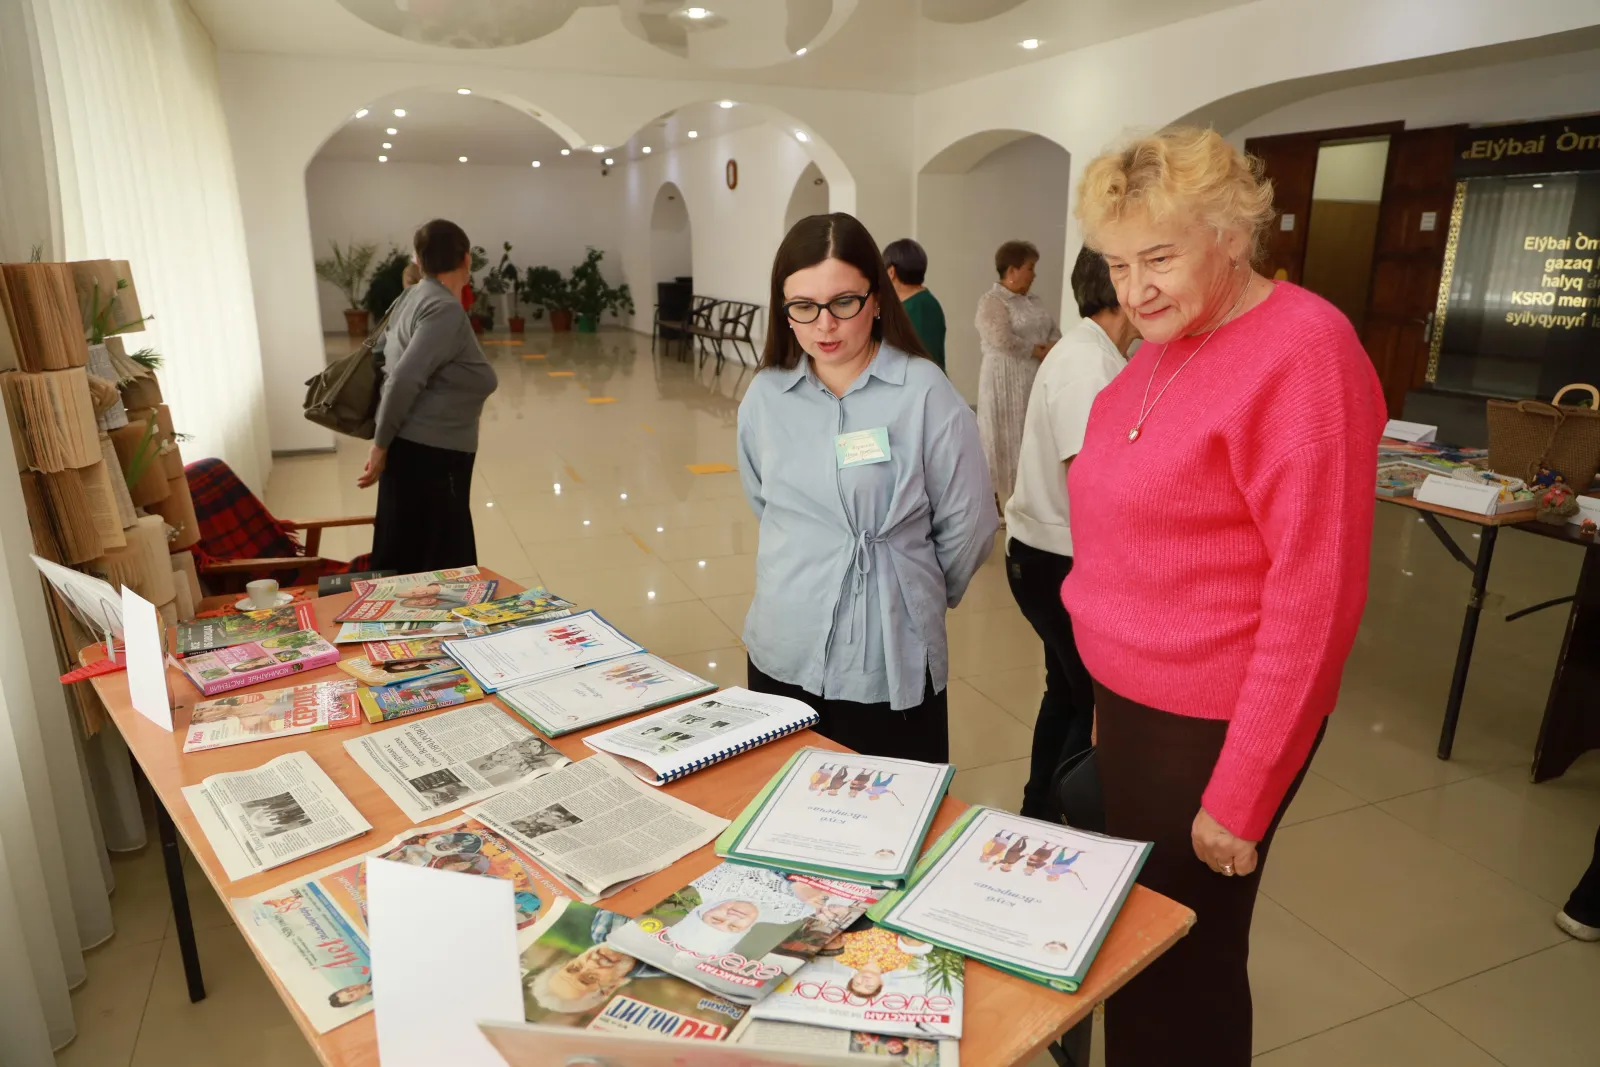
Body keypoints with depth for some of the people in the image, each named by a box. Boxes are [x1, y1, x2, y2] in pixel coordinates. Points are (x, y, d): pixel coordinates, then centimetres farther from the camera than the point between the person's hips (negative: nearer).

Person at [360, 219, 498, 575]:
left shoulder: (416, 297, 11)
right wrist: (381, 446, -15)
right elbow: (404, 380, -22)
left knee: (404, 560, 15)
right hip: (430, 453, -9)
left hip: (414, 448, 9)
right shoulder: (445, 309, -16)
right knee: (444, 567, -1)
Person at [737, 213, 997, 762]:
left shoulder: (925, 394, -12)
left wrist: (913, 596, 9)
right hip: (783, 654, 4)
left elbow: (967, 528, -4)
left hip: (890, 663, -3)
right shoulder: (765, 396, 2)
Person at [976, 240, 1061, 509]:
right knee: (1008, 439, -1)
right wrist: (1038, 351, -11)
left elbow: (1054, 332, 13)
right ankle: (1005, 499, 7)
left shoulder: (1034, 301, 17)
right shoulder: (992, 301, -9)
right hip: (1007, 382, -7)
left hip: (1037, 381, 7)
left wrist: (1051, 349, -10)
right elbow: (1002, 341, -21)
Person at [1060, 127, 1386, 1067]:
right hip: (1130, 696, 8)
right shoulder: (1167, 344, 5)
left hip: (1214, 725, -8)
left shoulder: (1302, 353, -20)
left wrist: (1241, 795, -18)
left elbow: (1317, 591, -21)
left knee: (1182, 965, 11)